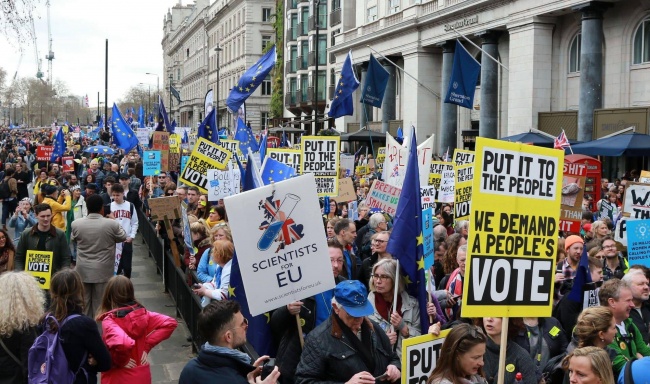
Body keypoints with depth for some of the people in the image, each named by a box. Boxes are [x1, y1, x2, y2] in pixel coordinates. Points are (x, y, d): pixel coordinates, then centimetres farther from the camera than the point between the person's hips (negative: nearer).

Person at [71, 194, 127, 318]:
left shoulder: (76, 224, -7)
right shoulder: (112, 224, -15)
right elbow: (123, 237, 4)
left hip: (83, 270, 2)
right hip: (103, 271, -2)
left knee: (84, 303, 12)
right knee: (100, 303, 6)